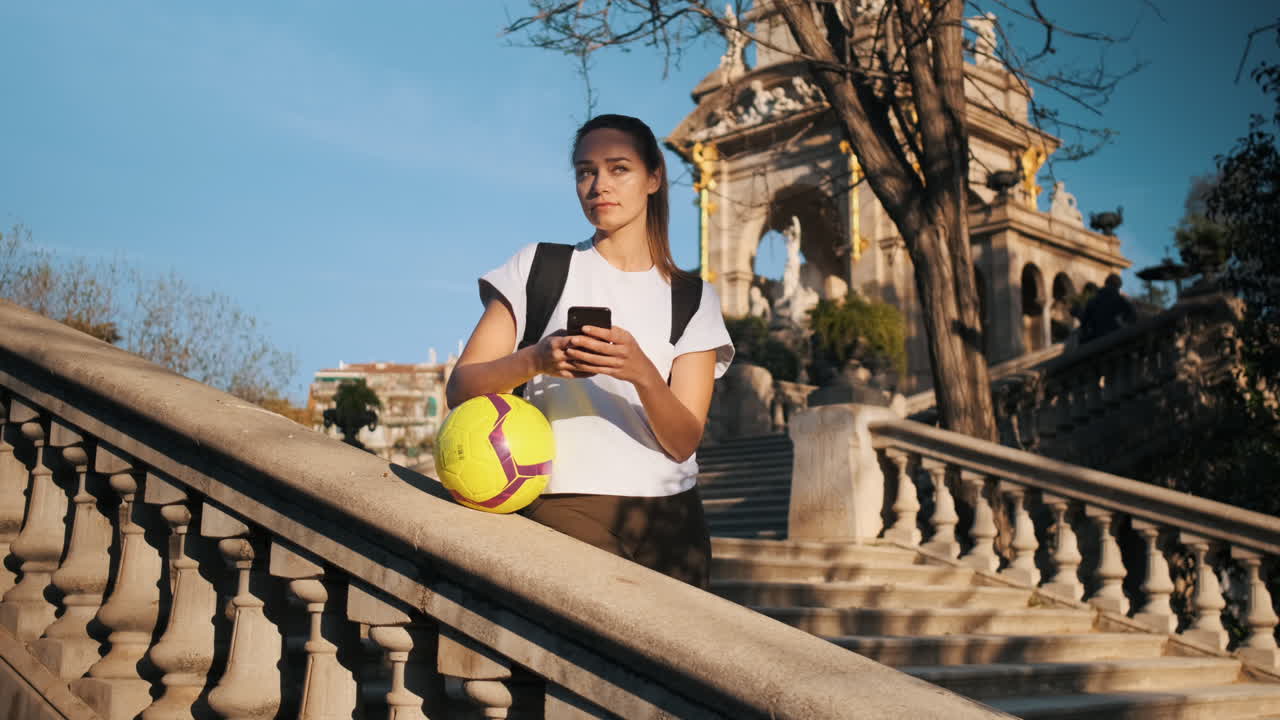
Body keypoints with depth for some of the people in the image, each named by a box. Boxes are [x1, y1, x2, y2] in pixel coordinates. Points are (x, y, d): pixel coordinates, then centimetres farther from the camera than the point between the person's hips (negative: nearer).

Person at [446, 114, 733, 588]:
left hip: (670, 517, 3)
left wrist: (641, 373, -21)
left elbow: (684, 442, -2)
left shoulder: (693, 299, 9)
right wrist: (534, 361, -22)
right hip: (567, 509, -2)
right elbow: (459, 389, -3)